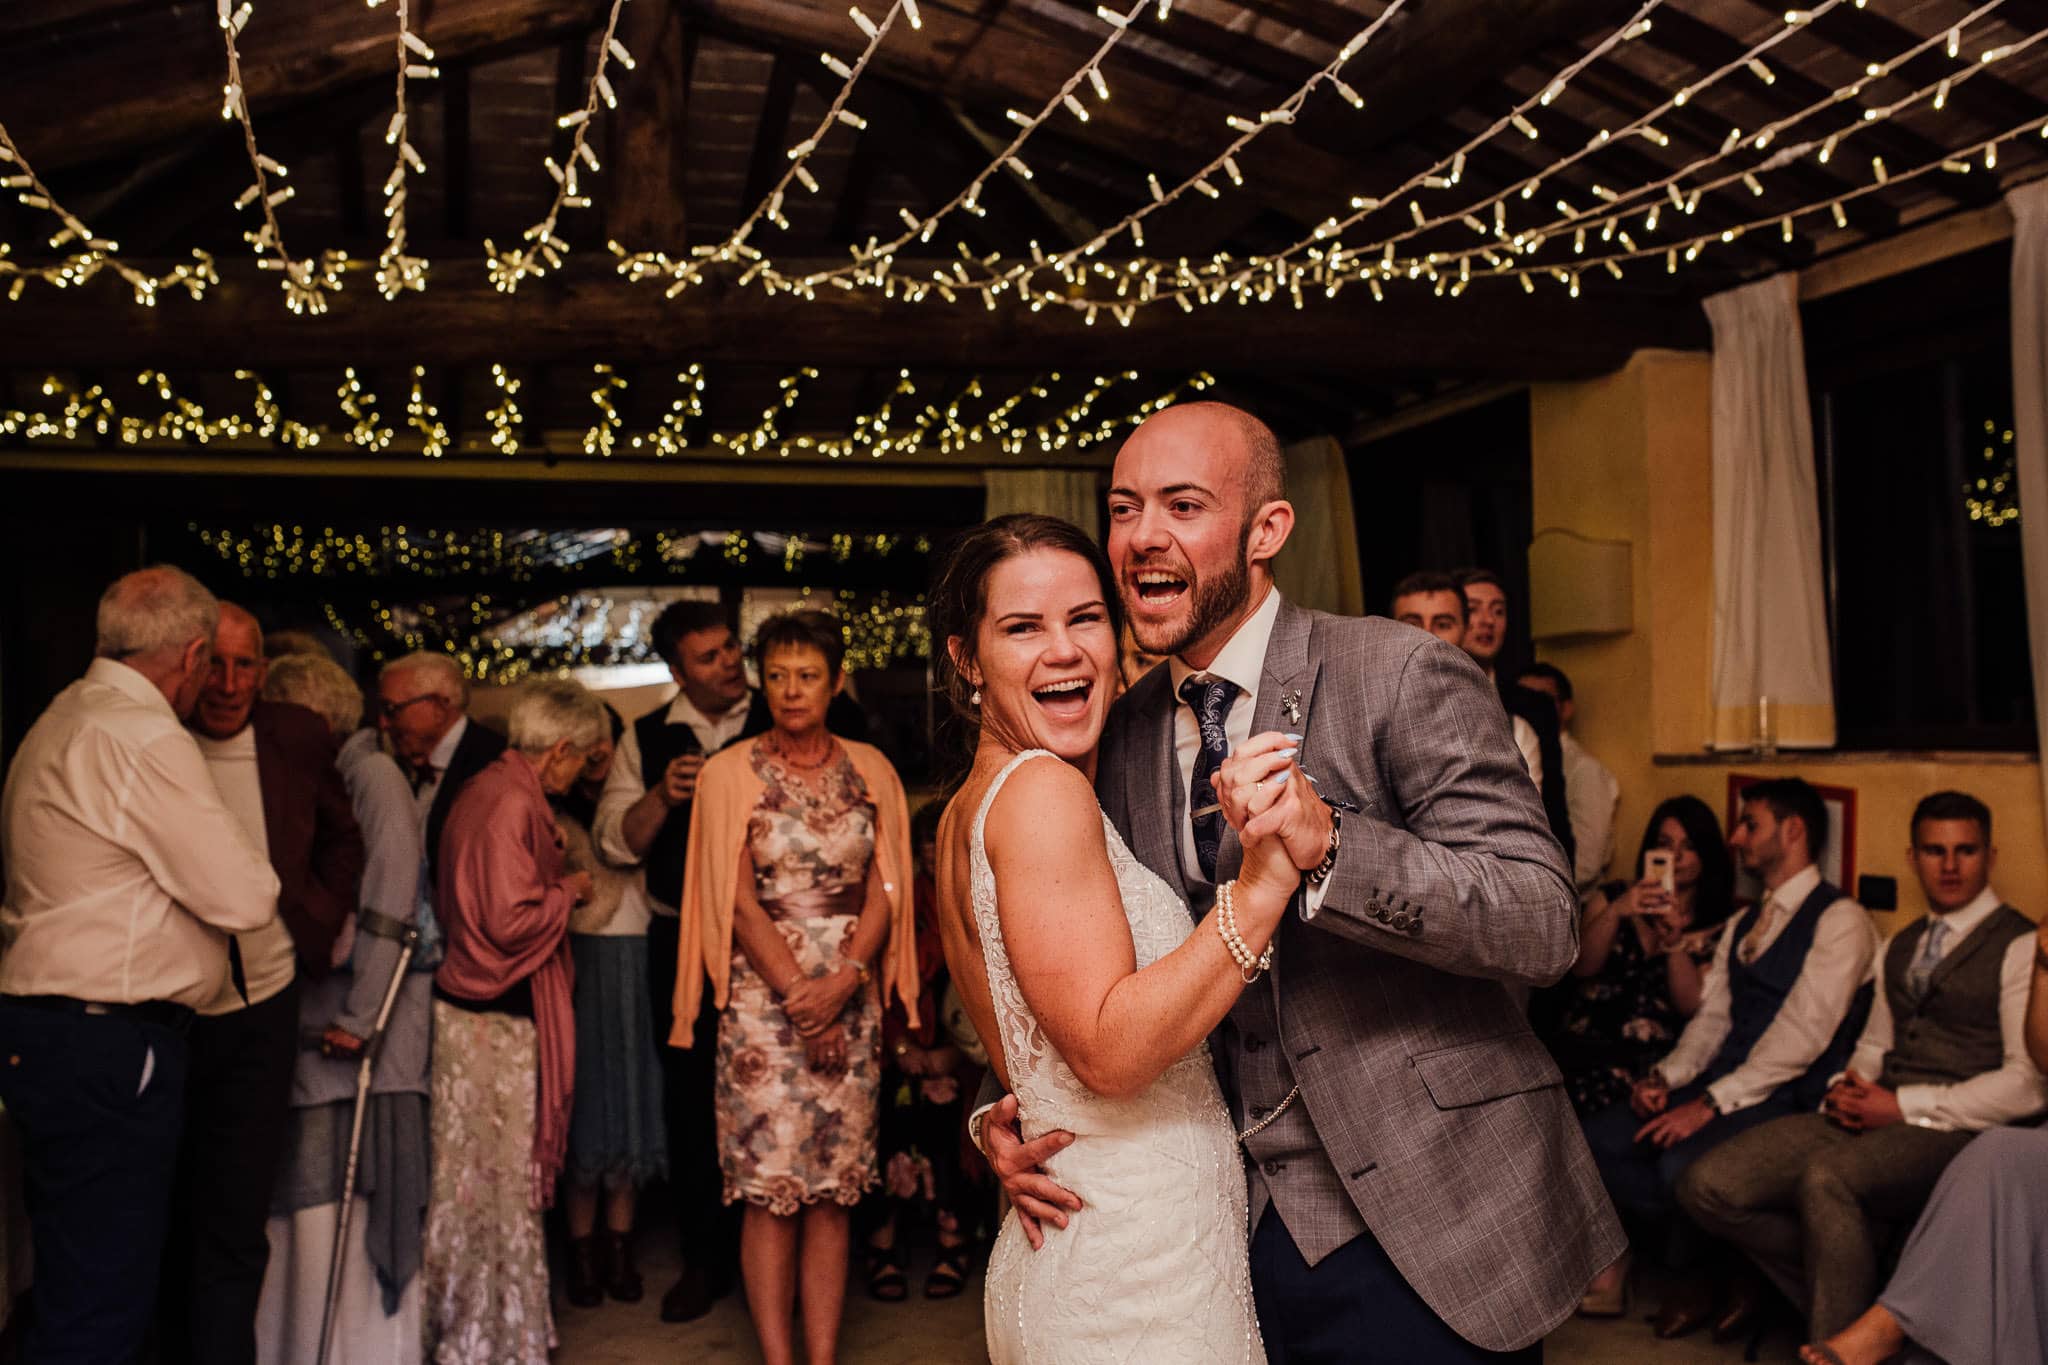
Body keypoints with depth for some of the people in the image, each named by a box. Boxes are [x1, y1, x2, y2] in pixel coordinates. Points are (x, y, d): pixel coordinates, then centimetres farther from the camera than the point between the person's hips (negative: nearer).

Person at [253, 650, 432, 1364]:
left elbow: (390, 896, -13)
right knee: (307, 1197, 7)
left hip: (363, 1016, -7)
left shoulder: (372, 772, -5)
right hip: (311, 1015, 7)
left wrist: (360, 1015, -17)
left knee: (352, 1193, -4)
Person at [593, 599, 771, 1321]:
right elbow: (614, 840, 3)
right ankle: (704, 1260, 26)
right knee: (690, 1104, 10)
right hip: (683, 943, 2)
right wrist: (661, 797, -14)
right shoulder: (645, 739, 9)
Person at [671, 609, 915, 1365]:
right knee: (769, 1187, -2)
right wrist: (800, 995, -10)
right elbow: (739, 902, -4)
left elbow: (884, 893, 3)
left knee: (834, 1187, 4)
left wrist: (842, 985, -11)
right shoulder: (731, 772, 0)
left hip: (850, 997, 2)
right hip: (763, 995, -2)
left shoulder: (870, 771, 6)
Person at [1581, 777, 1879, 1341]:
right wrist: (1665, 1077, -5)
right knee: (1598, 1140, -11)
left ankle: (1706, 1272, 0)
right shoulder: (1741, 925, 21)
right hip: (1724, 1086, 8)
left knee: (1682, 1165, -33)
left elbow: (1802, 1035, -17)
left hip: (1790, 1099, -8)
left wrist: (1711, 1103, -22)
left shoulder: (1839, 920, -8)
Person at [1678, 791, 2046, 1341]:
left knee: (1825, 1175, -38)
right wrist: (1849, 1089, 5)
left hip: (1955, 1130, -7)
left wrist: (1905, 1105, -13)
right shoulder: (1901, 945, 23)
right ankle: (1847, 1297, 3)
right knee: (1708, 1186, -14)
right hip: (1871, 1121, 7)